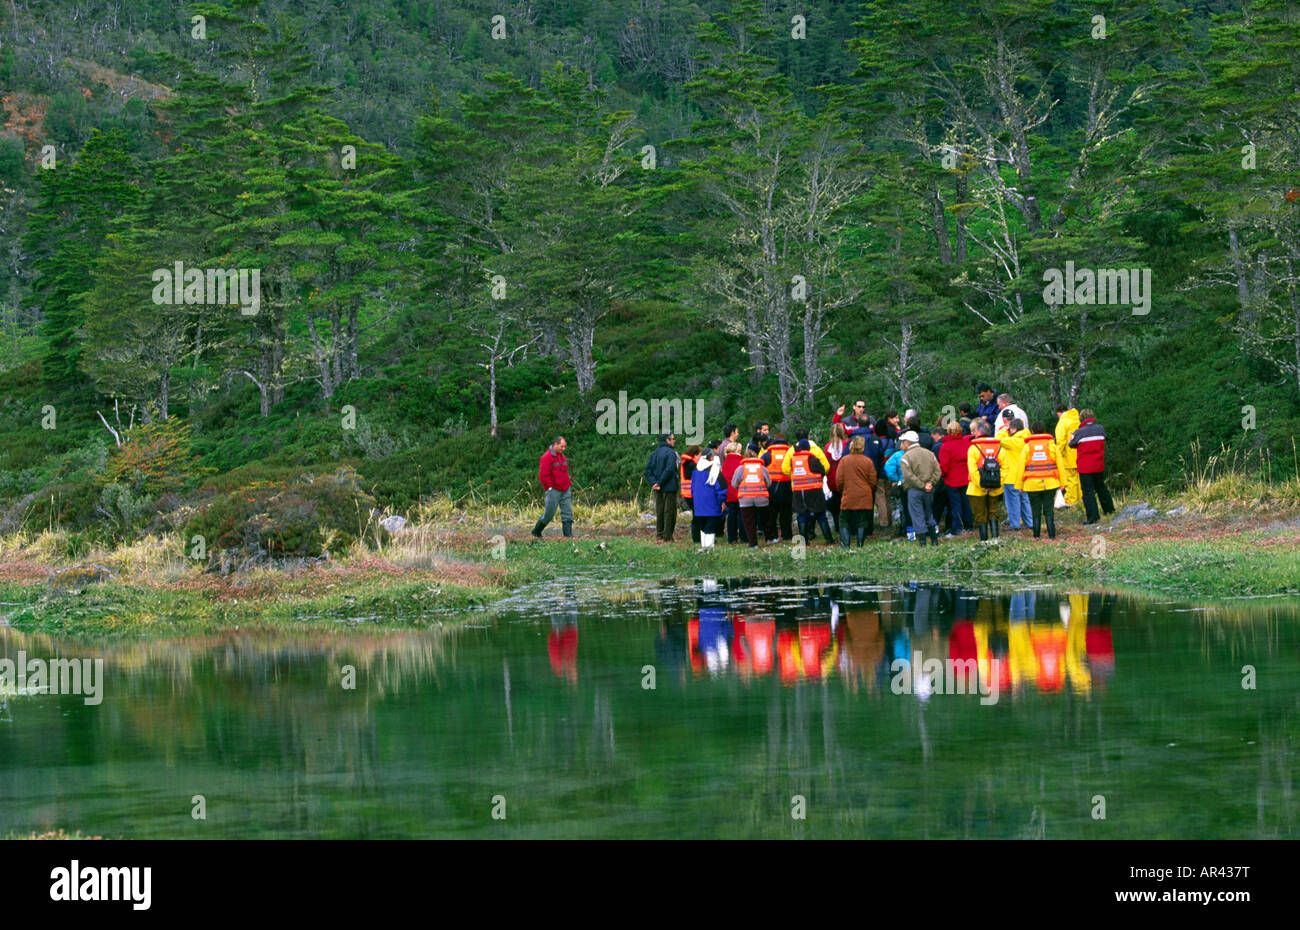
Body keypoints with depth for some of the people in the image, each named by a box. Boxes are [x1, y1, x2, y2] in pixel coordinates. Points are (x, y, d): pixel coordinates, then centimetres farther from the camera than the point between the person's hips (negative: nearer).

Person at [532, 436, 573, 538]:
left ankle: (568, 535, -1)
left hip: (565, 491, 8)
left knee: (568, 512, 0)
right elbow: (543, 475, -15)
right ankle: (536, 532, 17)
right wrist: (550, 487, -14)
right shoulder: (547, 457, -12)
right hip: (553, 491, -8)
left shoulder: (562, 456, 15)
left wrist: (567, 485, 17)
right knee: (549, 513, 0)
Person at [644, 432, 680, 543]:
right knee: (669, 512, -1)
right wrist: (660, 483, -16)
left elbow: (648, 470, 5)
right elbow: (669, 470, -23)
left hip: (658, 489, 7)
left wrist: (654, 482, -5)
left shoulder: (654, 453, 12)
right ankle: (667, 537, -1)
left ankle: (659, 536, 12)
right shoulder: (671, 453, -12)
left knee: (659, 512, 11)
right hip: (669, 488, -7)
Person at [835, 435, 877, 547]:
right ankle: (860, 544, 3)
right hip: (864, 498, 1)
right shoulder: (868, 461, -3)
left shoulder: (844, 460, -4)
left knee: (844, 521, 8)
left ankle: (844, 544, -2)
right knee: (862, 522, 6)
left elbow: (839, 480, -3)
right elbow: (873, 481, 1)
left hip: (848, 497, -1)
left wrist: (841, 491, 16)